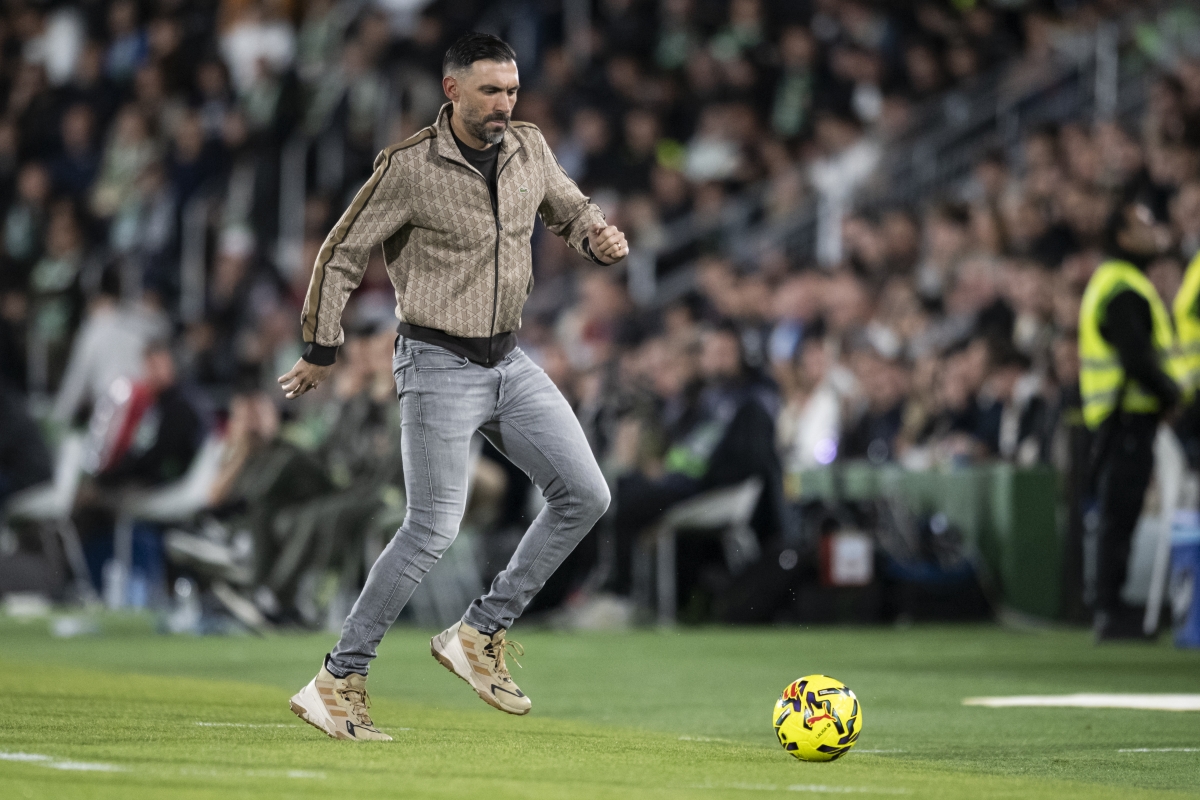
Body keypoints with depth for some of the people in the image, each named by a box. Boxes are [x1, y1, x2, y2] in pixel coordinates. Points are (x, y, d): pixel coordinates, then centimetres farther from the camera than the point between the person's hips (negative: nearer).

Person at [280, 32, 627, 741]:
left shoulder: (529, 148, 3)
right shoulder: (410, 168, -14)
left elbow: (572, 212, 20)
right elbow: (343, 256, -6)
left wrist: (603, 238, -4)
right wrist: (323, 351, -3)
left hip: (509, 359, 7)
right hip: (439, 364, -7)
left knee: (585, 495, -1)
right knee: (434, 529, -13)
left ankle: (479, 635, 8)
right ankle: (337, 682, -6)